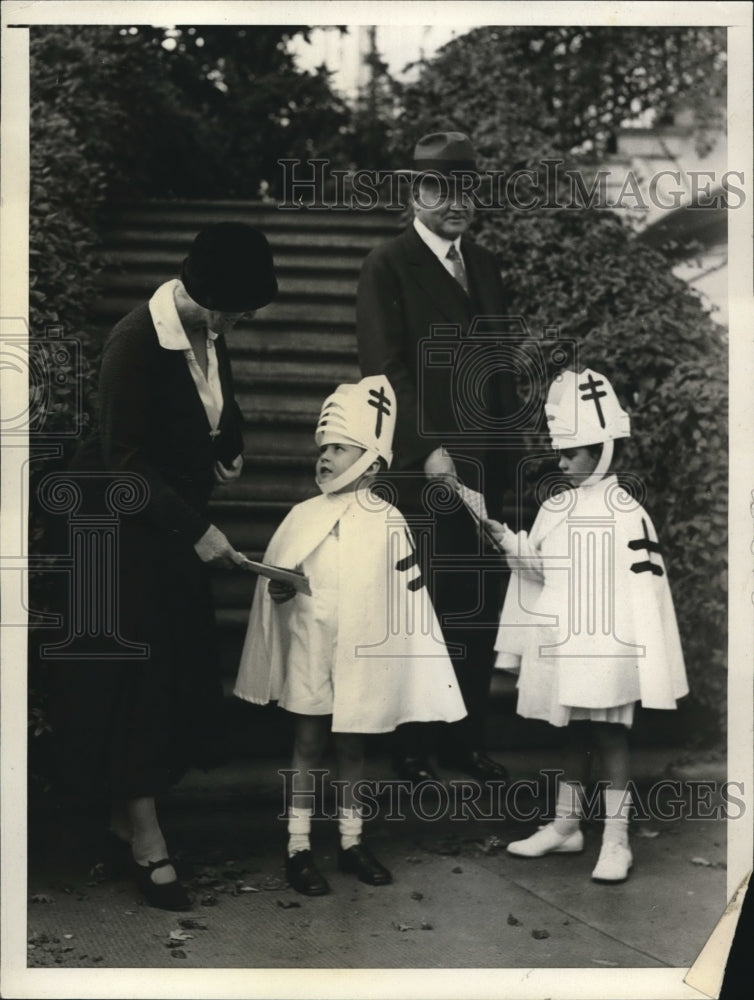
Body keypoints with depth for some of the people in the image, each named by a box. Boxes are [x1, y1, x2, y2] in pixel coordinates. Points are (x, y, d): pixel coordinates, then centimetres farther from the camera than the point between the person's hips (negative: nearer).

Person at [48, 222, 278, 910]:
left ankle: (128, 822, 25)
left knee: (179, 669, 11)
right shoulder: (136, 344, -24)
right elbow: (125, 463, -23)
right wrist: (197, 531, -23)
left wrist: (232, 446, 0)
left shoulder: (210, 334, 0)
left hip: (178, 523, 8)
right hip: (126, 525, -8)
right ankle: (147, 843, 9)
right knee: (133, 677, -1)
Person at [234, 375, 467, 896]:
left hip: (363, 655, 0)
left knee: (353, 742, 12)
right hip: (308, 650, 0)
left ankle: (351, 839, 25)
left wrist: (417, 671, -4)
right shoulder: (303, 517, 0)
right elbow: (272, 576, 11)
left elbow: (408, 598, -2)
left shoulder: (388, 523, -5)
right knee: (308, 740, 6)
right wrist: (277, 591, -8)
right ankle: (298, 845, 13)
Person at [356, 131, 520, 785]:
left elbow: (502, 367, 17)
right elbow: (385, 368, -11)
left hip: (489, 469, 6)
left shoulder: (486, 265, 16)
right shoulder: (387, 267, -4)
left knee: (480, 609, 9)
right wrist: (428, 450, -17)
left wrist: (512, 458, 12)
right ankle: (412, 749, 16)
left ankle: (468, 739, 23)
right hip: (424, 472, -6)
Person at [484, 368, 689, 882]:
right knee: (573, 735, 16)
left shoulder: (626, 513, -9)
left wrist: (647, 664, -13)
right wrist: (507, 541, -7)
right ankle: (565, 827, 27)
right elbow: (536, 570, 12)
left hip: (603, 647, -6)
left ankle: (617, 842, 5)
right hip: (559, 644, 6)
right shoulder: (554, 509, 10)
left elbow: (645, 590, -11)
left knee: (610, 735, -2)